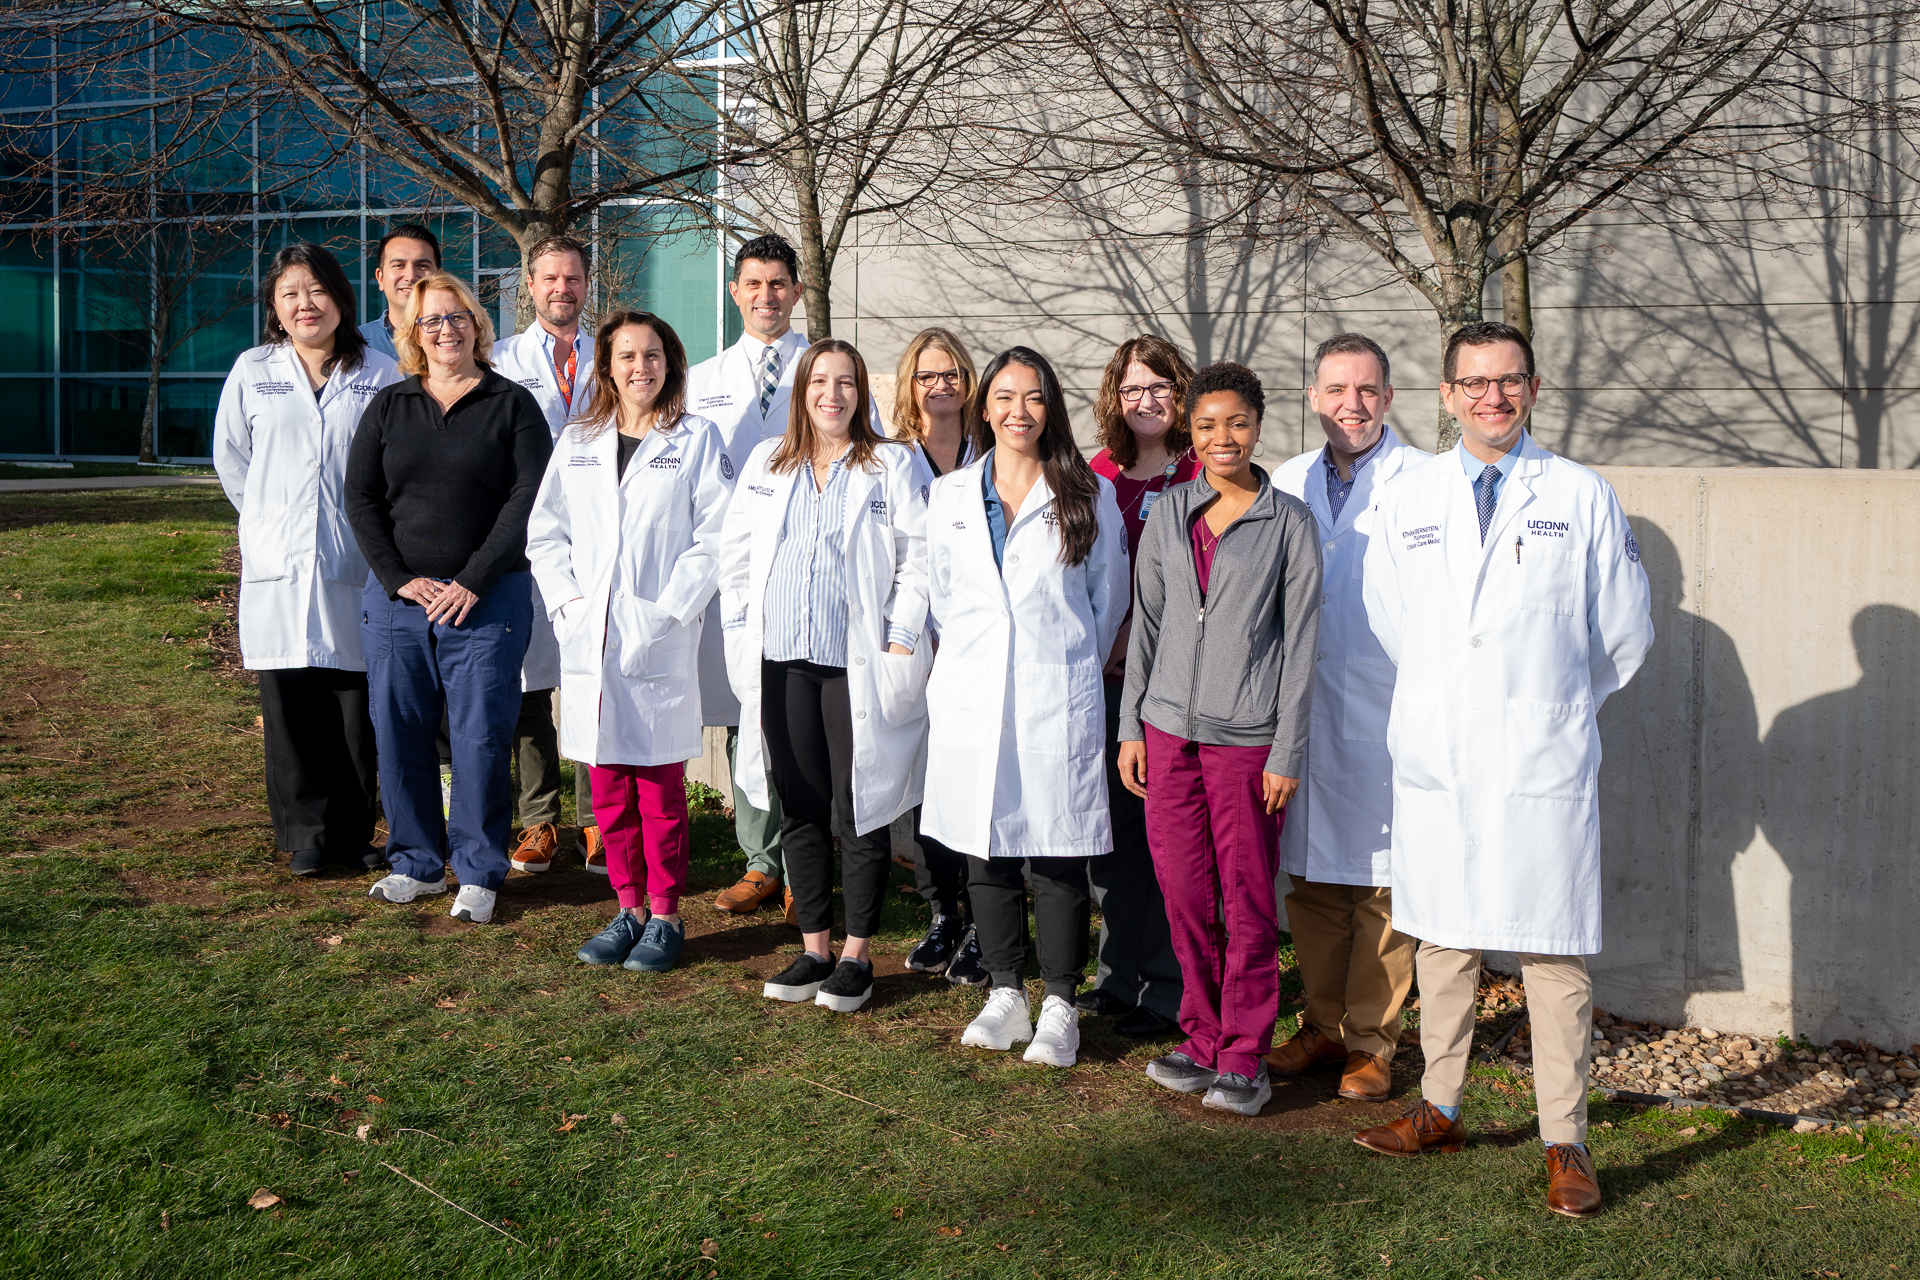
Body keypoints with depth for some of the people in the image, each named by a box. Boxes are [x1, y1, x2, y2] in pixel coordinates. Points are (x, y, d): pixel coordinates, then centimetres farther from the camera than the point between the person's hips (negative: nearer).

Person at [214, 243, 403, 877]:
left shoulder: (381, 375, 3)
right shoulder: (252, 373, 7)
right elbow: (231, 458, 16)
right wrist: (273, 520, 15)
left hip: (355, 564, -1)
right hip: (280, 564, 1)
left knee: (356, 701, 1)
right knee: (292, 705, 2)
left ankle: (353, 834, 14)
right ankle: (305, 835, 13)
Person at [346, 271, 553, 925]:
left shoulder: (512, 405, 3)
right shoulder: (387, 406, 12)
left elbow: (528, 500, -5)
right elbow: (360, 497, 8)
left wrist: (473, 582, -12)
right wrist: (398, 577, -6)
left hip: (487, 600, -3)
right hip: (396, 596, 3)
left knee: (481, 736, -3)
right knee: (398, 732, 5)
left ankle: (478, 872, 9)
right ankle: (417, 863, 20)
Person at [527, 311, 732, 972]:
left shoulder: (696, 440, 2)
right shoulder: (578, 441, 12)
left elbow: (714, 538, -5)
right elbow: (545, 531, 14)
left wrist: (669, 610, -12)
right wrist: (567, 599, 0)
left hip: (660, 640, -3)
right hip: (589, 638, 4)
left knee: (660, 787, 2)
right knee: (608, 787, 9)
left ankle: (665, 916, 13)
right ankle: (628, 910, 21)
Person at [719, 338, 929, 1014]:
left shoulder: (893, 465, 2)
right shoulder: (767, 463, 14)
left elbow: (919, 559, -2)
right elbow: (735, 552, 17)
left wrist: (901, 639, -9)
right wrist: (743, 627, 8)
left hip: (859, 665, -4)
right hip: (782, 662, 4)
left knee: (858, 812, 0)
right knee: (800, 810, 9)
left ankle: (857, 956, 12)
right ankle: (814, 949, 20)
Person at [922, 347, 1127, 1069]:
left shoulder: (1088, 495, 2)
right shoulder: (950, 495, 10)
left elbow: (1109, 596, 10)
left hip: (1057, 703, -3)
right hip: (971, 700, 3)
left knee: (1056, 859, -1)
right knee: (986, 854, 8)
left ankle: (1059, 1007, 11)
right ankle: (1005, 995, 22)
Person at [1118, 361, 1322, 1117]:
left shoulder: (1288, 521, -2)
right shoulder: (1168, 515, 8)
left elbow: (1300, 643, -3)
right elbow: (1145, 624, 12)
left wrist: (1287, 752, -6)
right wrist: (1132, 725, 9)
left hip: (1247, 738, -3)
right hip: (1169, 730, 4)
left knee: (1248, 904, 3)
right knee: (1184, 897, 9)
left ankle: (1245, 1057, 17)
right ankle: (1204, 1042, 25)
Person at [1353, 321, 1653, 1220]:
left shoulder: (1582, 497, 2)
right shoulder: (1405, 498, 8)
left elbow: (1625, 630, 10)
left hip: (1542, 764, -2)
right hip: (1434, 758, 2)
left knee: (1554, 954, 0)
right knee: (1440, 942, 12)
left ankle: (1566, 1145, 10)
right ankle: (1439, 1111, 27)